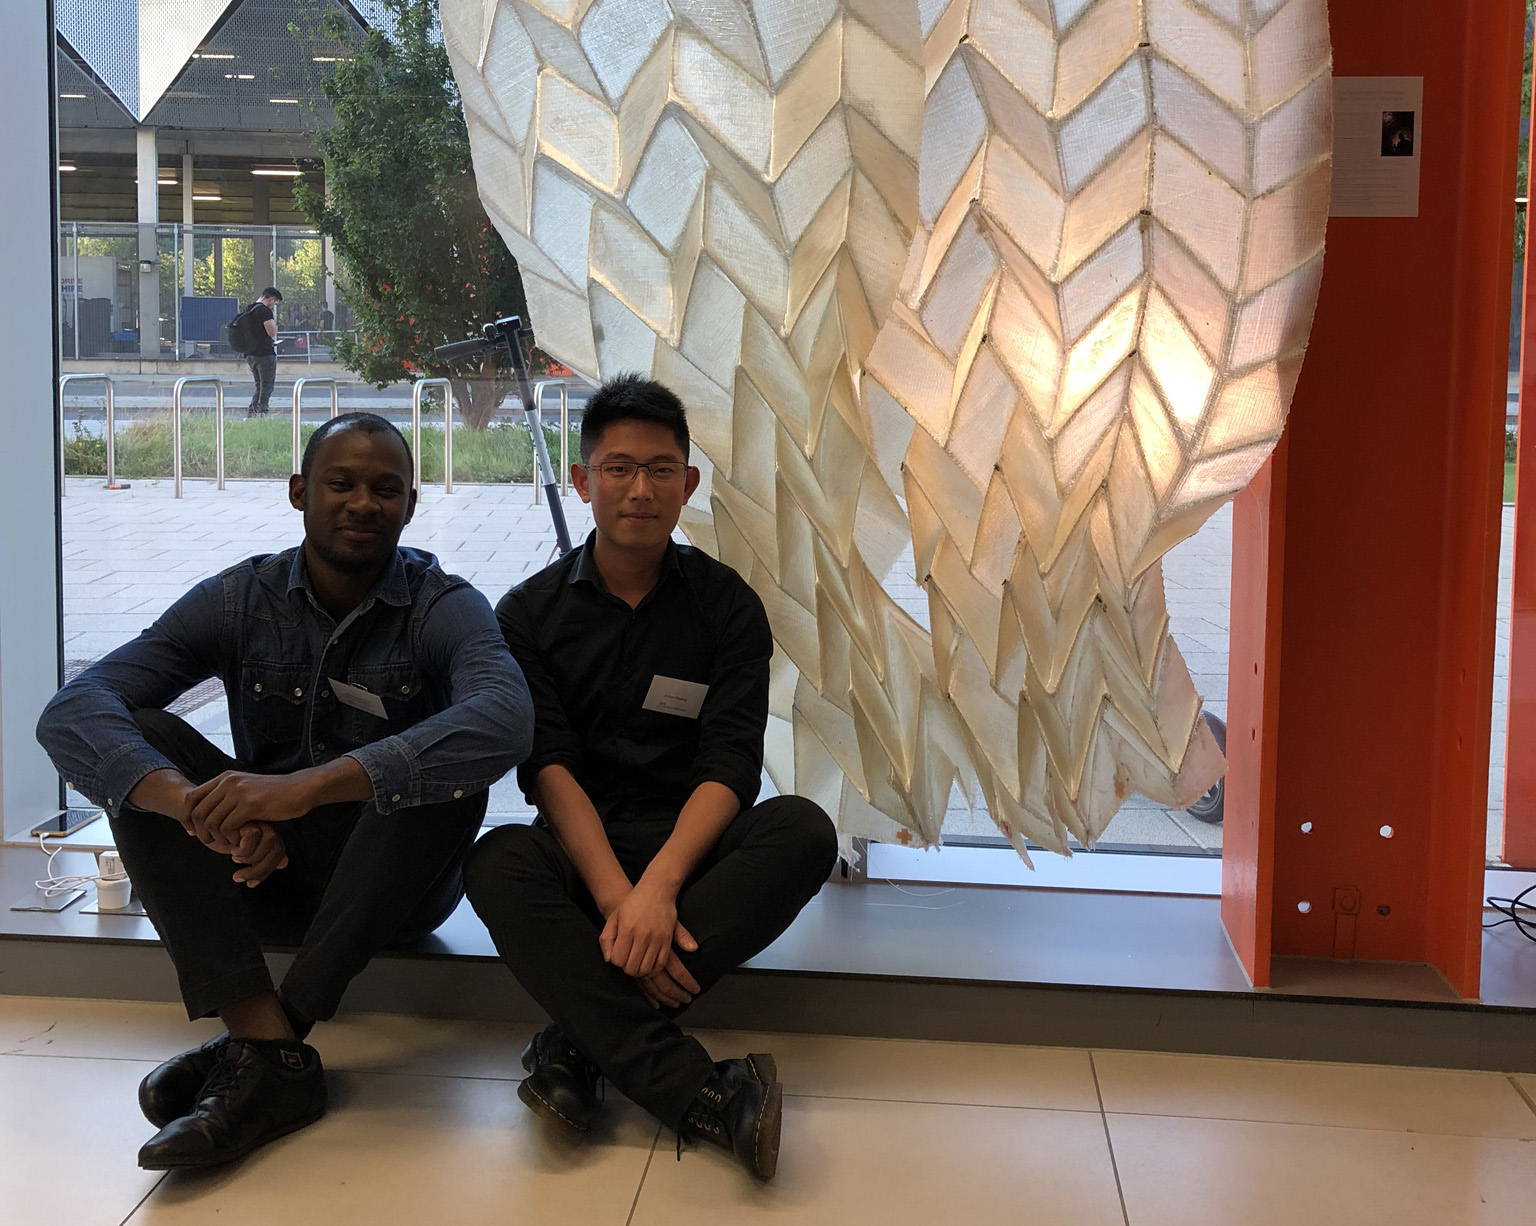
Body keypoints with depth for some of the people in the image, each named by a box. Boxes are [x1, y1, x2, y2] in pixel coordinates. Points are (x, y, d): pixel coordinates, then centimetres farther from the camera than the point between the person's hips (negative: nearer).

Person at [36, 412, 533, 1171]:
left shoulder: (445, 608, -11)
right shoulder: (238, 601, -5)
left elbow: (505, 721, -35)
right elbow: (71, 711, -19)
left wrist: (308, 786, -47)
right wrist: (196, 806, -41)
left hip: (394, 884, -2)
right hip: (261, 874, 2)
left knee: (451, 760, -30)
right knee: (139, 742, -19)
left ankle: (249, 1051, -29)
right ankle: (271, 1052, -33)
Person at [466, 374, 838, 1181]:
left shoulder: (727, 605, 2)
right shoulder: (530, 613, 3)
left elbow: (730, 766, -9)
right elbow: (548, 767, -10)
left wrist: (660, 885, -27)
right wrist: (615, 895, -27)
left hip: (691, 846, 1)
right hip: (583, 847, 0)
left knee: (803, 830, -29)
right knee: (497, 864, -33)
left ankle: (580, 1040, -32)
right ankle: (702, 1098, -41)